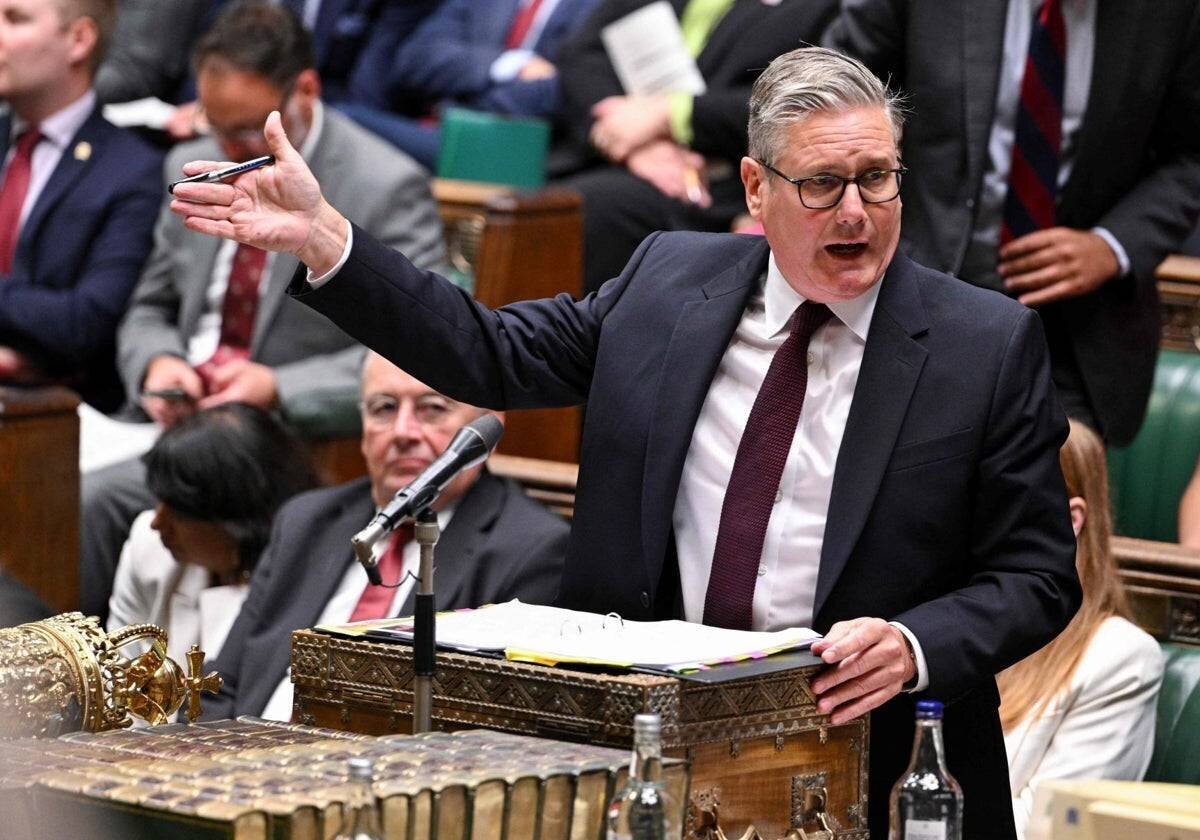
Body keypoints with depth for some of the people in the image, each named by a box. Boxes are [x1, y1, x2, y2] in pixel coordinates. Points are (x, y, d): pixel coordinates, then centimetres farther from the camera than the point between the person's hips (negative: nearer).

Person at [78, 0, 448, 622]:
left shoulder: (387, 189, -8)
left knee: (96, 497, -28)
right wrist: (155, 362, -4)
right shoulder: (194, 169, 12)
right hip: (177, 420, 6)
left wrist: (279, 388, -21)